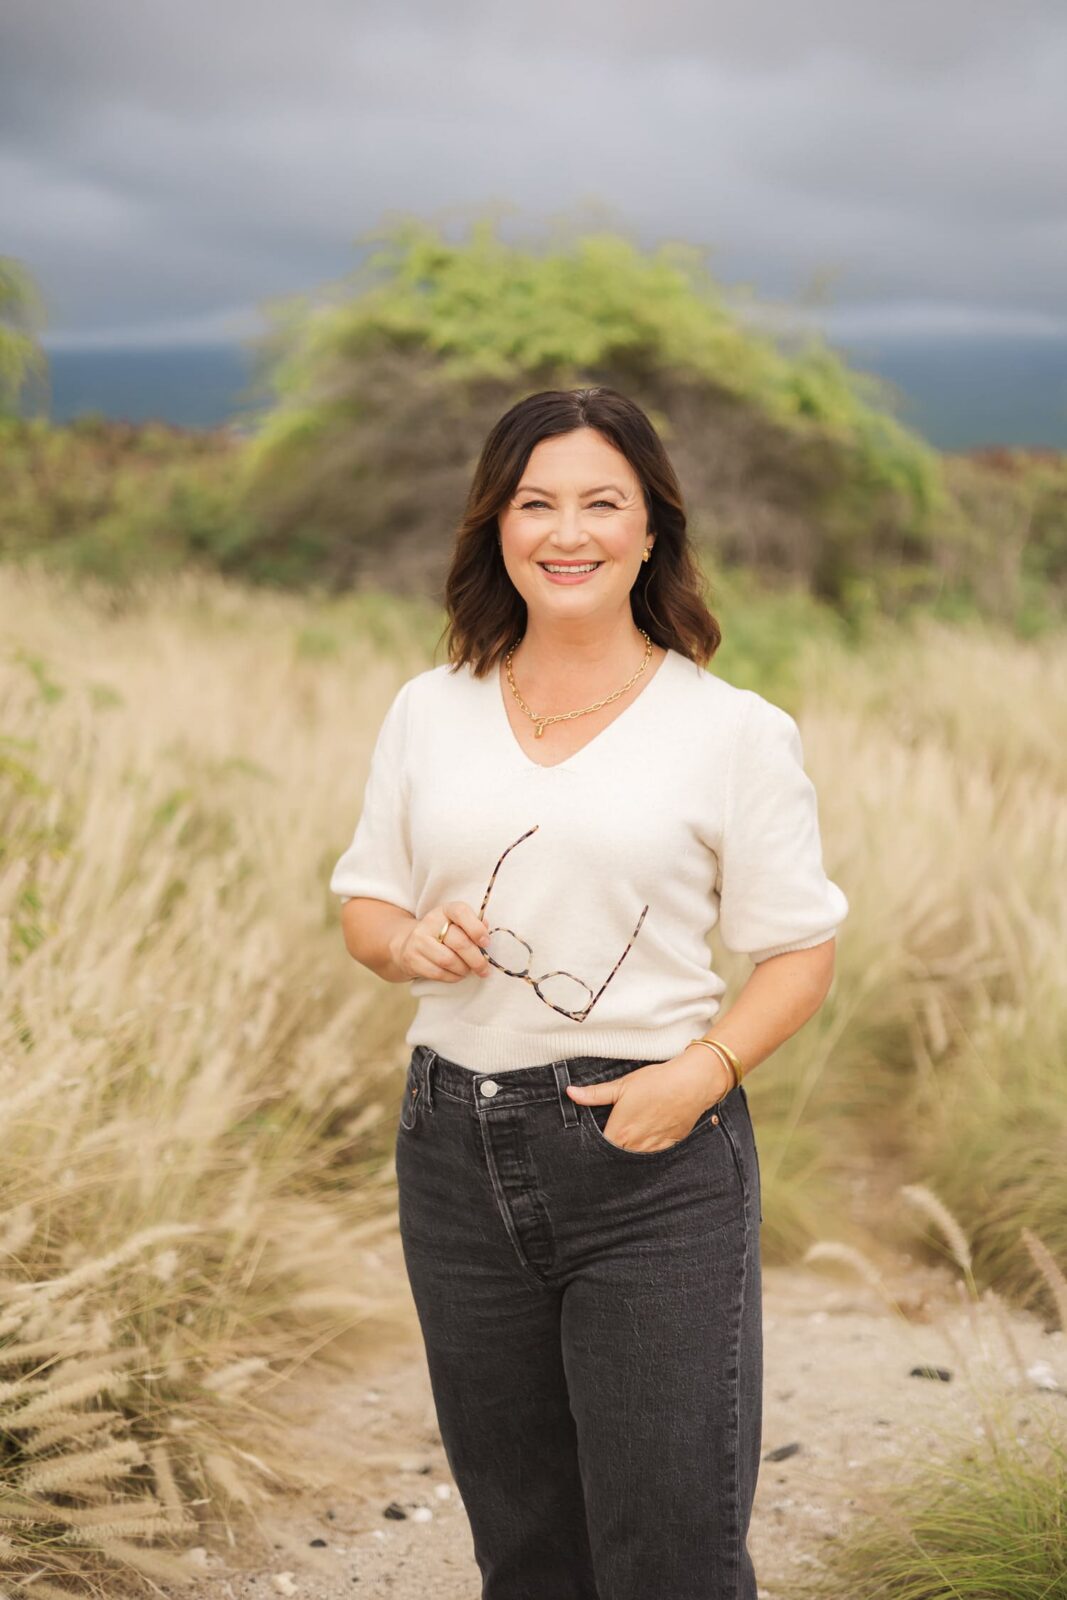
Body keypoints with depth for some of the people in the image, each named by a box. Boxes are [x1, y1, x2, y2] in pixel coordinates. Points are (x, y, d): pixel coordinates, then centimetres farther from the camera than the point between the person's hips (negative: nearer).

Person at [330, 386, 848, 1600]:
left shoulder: (733, 731, -3)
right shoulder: (429, 712, 7)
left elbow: (800, 952, -1)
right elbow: (362, 901, 15)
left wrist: (703, 1071, -18)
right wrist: (407, 940, -9)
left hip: (654, 1155, -3)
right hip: (457, 1146, 4)